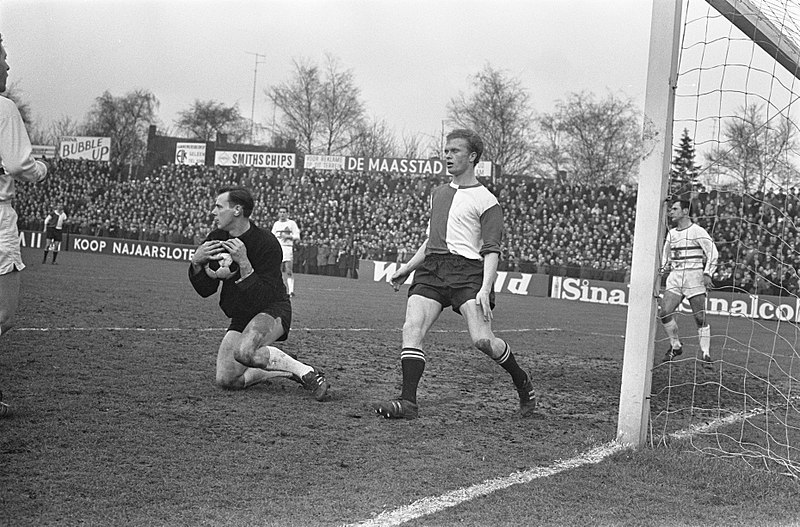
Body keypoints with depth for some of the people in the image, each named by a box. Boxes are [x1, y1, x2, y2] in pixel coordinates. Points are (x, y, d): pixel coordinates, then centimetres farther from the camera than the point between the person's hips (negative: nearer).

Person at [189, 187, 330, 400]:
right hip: (240, 317, 7)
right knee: (225, 381, -5)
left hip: (272, 310, -7)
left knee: (244, 351, -36)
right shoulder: (216, 239, 0)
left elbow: (263, 298, -24)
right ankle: (288, 370, 10)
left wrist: (244, 263, -33)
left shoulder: (266, 243, -19)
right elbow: (205, 290, 2)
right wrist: (196, 263, -17)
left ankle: (306, 372, -22)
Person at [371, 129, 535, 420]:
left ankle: (522, 382, 8)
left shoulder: (486, 201, 2)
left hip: (468, 269, -6)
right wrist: (405, 270, 28)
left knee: (482, 339, -18)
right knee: (411, 329, -15)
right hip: (431, 269, 6)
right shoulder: (438, 193, 23)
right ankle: (408, 402, -17)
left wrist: (485, 289, -18)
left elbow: (492, 251, -5)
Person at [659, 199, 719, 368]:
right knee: (664, 313, -9)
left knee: (700, 318, -7)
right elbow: (666, 253, 30)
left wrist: (707, 273, -14)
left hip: (694, 277, -5)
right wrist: (664, 267, 15)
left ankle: (706, 356, 2)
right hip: (675, 277, 6)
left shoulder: (698, 231, -5)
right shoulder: (671, 233, 14)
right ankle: (676, 346, 10)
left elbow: (713, 253, -6)